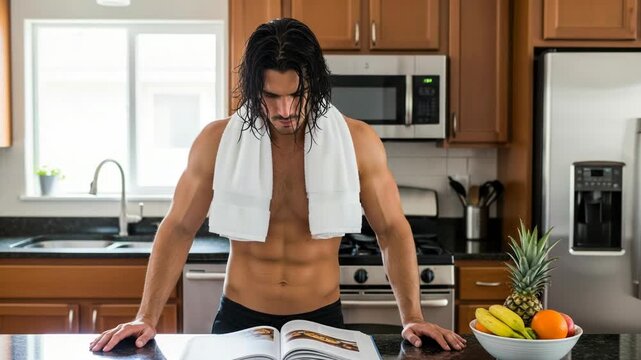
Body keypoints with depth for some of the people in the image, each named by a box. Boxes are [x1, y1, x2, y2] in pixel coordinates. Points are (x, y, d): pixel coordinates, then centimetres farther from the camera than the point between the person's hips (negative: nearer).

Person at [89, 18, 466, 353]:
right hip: (238, 318, 0)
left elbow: (393, 231, -3)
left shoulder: (357, 141, -12)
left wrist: (413, 318, -10)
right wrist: (147, 318, -8)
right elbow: (178, 230, -2)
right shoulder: (218, 141, -11)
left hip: (322, 318, 1)